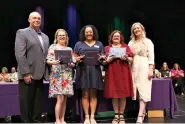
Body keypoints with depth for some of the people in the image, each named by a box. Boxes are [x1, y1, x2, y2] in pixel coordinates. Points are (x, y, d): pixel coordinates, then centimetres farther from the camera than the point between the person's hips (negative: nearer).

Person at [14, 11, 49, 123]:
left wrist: (47, 72, 7)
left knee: (38, 102, 10)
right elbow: (19, 54, -11)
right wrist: (26, 73, -18)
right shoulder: (22, 33, -1)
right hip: (28, 74, -6)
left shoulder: (45, 37, 19)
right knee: (26, 102, 1)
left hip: (40, 74, 6)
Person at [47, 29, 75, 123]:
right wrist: (54, 62, -21)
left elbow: (73, 64, 13)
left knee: (64, 99, 6)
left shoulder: (69, 49, 14)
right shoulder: (53, 47, 4)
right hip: (57, 76, -4)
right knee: (60, 99, -8)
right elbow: (48, 61, -2)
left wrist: (70, 64, -8)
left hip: (67, 76, 4)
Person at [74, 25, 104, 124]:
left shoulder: (99, 44, 16)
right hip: (83, 71, -1)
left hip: (95, 71, 1)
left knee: (93, 95, 1)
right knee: (85, 94, -3)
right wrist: (78, 59, -13)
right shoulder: (79, 44, 12)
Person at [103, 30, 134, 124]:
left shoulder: (125, 46, 12)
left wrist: (126, 58, -12)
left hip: (123, 73, 0)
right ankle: (116, 115, 8)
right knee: (114, 94, -1)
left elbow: (131, 59, 8)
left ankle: (121, 115, 8)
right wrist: (112, 57, -14)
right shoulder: (107, 48, 10)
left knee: (123, 94, -1)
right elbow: (105, 61, 2)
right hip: (112, 73, 0)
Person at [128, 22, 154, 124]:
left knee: (143, 91, -8)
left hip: (144, 67, -4)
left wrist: (151, 69, -11)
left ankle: (140, 115, -13)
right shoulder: (131, 43, 16)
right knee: (136, 89, 2)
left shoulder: (148, 41, 5)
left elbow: (151, 57, -2)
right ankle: (143, 112, 14)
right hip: (133, 68, 5)